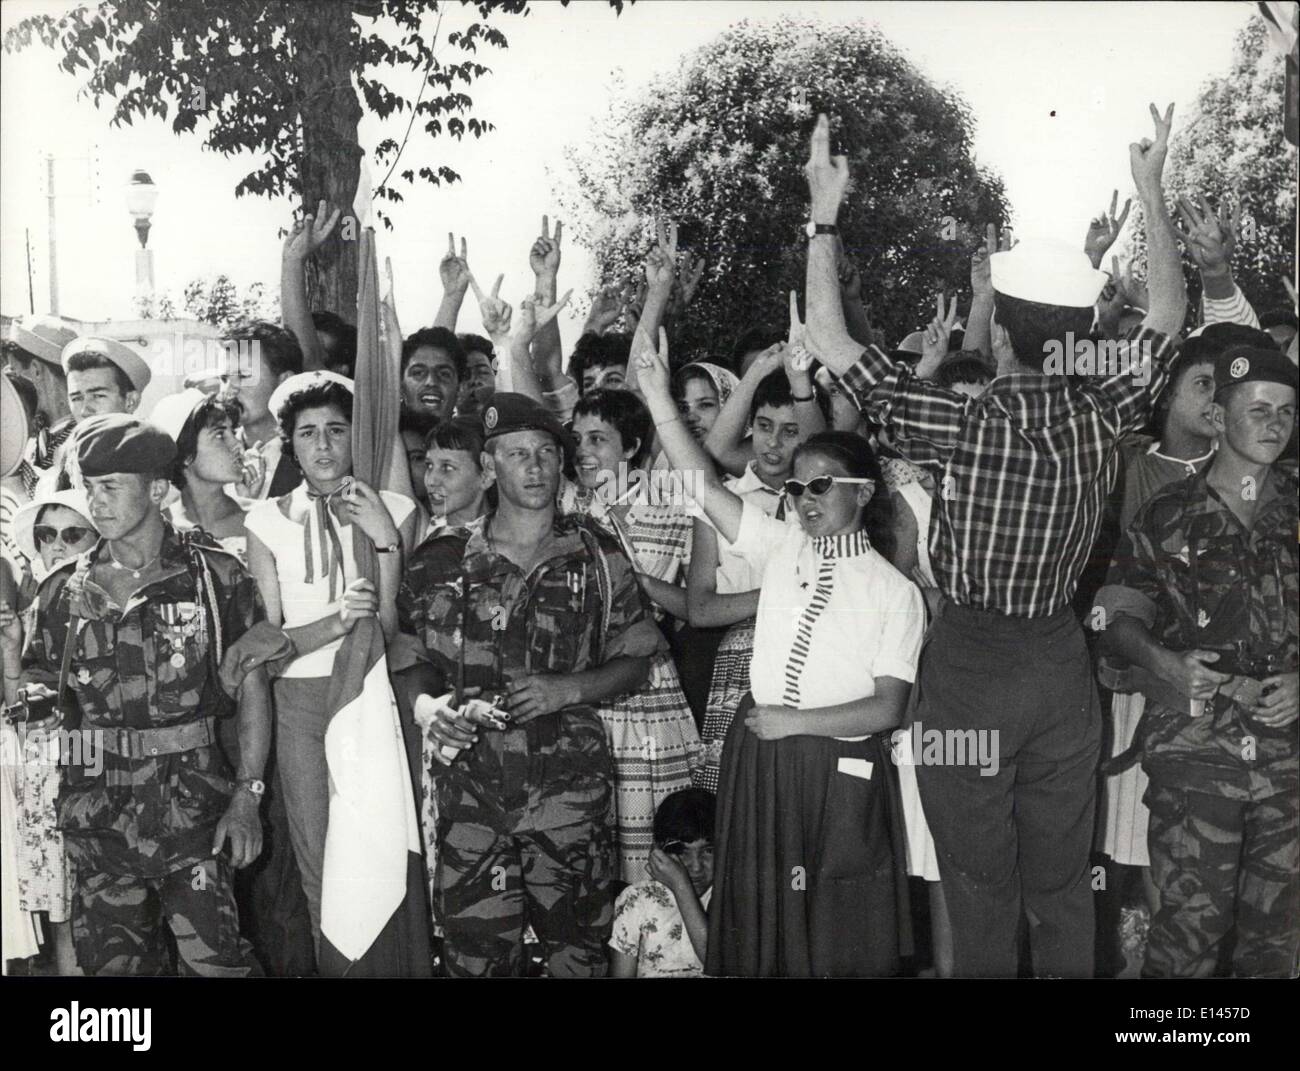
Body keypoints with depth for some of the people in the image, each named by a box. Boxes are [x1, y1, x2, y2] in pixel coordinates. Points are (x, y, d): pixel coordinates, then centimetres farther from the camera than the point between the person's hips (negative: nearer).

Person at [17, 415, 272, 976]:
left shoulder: (217, 577, 0)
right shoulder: (63, 589, 7)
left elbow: (252, 688, 1)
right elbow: (37, 689, 14)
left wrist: (246, 798, -6)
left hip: (193, 806, -2)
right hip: (95, 814, 3)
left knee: (215, 960, -6)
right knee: (111, 962, 9)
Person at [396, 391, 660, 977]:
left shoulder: (599, 559, 4)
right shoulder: (443, 559, 4)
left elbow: (635, 661, 8)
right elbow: (408, 656, 11)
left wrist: (568, 689, -9)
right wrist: (427, 705, -9)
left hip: (569, 789, 0)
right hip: (470, 786, 1)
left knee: (577, 949, 5)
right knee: (473, 955, 5)